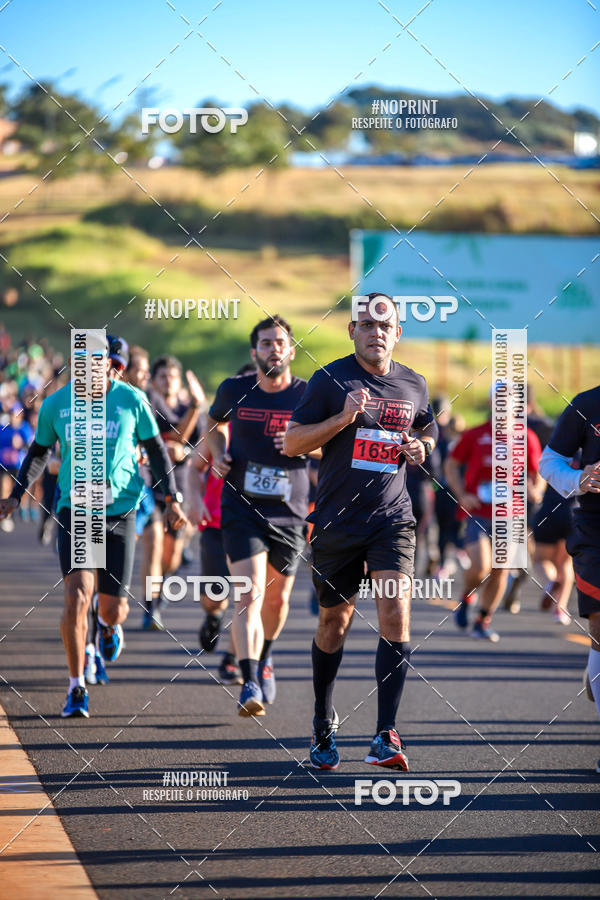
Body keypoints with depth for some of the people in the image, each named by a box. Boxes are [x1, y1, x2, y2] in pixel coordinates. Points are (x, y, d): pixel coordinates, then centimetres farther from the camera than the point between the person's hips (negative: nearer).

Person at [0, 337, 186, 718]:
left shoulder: (131, 400, -3)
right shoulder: (56, 404, 0)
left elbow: (156, 449, 8)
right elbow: (40, 452, 15)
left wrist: (172, 499, 2)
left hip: (120, 511, 0)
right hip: (74, 510, 0)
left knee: (115, 606, 2)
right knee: (77, 596, -17)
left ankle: (109, 625, 44)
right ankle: (77, 689, -5)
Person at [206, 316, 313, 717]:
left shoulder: (308, 396, -5)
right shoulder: (234, 390, -1)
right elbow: (215, 423, 21)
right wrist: (219, 454, 3)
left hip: (289, 514, 1)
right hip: (241, 509, -1)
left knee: (277, 599, 15)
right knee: (249, 594, -17)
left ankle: (264, 658, 44)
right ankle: (250, 683, -23)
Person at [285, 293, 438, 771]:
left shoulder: (413, 385, 8)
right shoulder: (331, 379, -3)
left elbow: (428, 429, 27)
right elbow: (292, 443, -5)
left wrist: (421, 447, 4)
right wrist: (343, 418, -19)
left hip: (392, 518, 2)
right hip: (337, 519, -2)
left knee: (396, 615, -15)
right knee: (335, 622, 10)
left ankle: (386, 735, -15)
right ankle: (324, 726, 30)